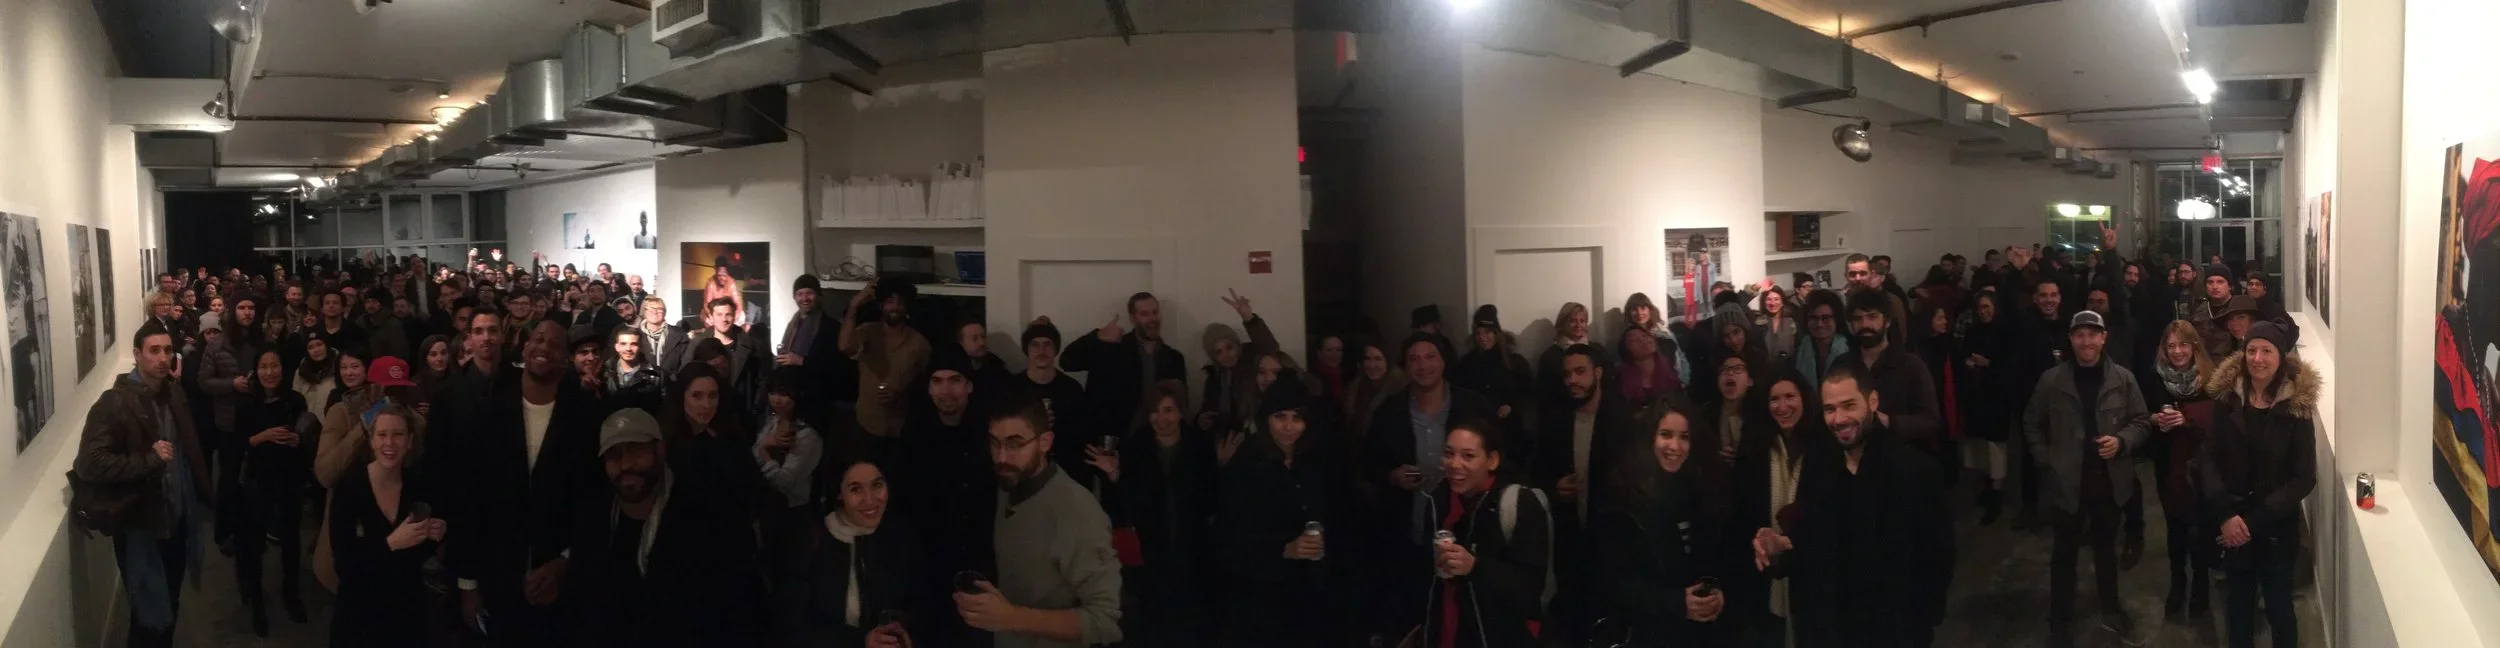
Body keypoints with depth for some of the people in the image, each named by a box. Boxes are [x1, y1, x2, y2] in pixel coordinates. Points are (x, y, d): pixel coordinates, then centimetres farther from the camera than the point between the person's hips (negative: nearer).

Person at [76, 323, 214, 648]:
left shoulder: (174, 394, 5)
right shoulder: (114, 403, -18)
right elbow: (90, 463, -26)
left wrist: (203, 493, 8)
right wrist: (149, 458, -24)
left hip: (177, 521, 6)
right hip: (141, 527, -6)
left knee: (170, 608, 21)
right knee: (150, 616, 7)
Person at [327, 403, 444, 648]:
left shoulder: (420, 487, -5)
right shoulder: (349, 488, -17)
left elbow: (418, 554, 7)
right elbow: (344, 561, -20)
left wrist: (434, 536, -13)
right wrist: (390, 543, -31)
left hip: (409, 607, 3)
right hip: (360, 609, -3)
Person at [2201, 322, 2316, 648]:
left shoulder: (2297, 408, -8)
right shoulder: (2226, 400, -3)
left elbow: (2304, 478, -10)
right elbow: (2209, 460, -3)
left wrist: (2256, 521, -17)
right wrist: (2225, 514, -16)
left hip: (2277, 527, -2)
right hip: (2231, 524, 2)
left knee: (2279, 608, 7)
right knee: (2238, 606, 14)